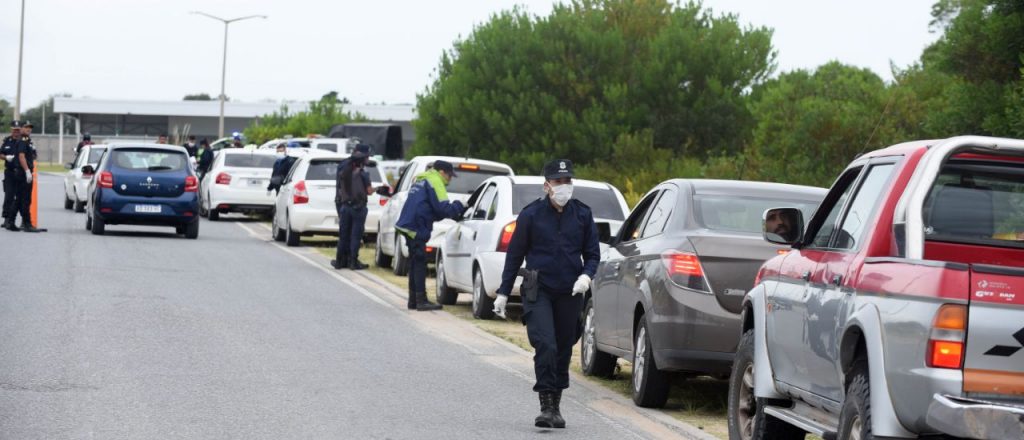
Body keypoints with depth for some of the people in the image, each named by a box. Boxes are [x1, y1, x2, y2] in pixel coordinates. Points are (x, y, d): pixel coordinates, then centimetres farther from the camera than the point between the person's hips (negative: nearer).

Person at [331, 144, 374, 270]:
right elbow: (369, 191, -11)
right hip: (358, 207, -5)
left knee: (343, 235, 12)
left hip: (344, 206, 5)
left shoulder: (343, 172, 6)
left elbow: (340, 190, 9)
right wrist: (373, 189, 9)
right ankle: (353, 262, -2)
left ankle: (339, 261, 15)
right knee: (356, 235, -1)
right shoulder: (363, 174, -10)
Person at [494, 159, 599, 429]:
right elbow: (515, 255, 4)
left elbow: (592, 254, 11)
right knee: (545, 345, -18)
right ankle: (546, 406, -16)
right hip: (539, 292, -3)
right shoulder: (531, 215, -2)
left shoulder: (583, 215, 4)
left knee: (563, 350, 9)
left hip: (570, 294, 3)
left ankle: (556, 408, 22)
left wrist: (586, 275, -10)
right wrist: (503, 292, 4)